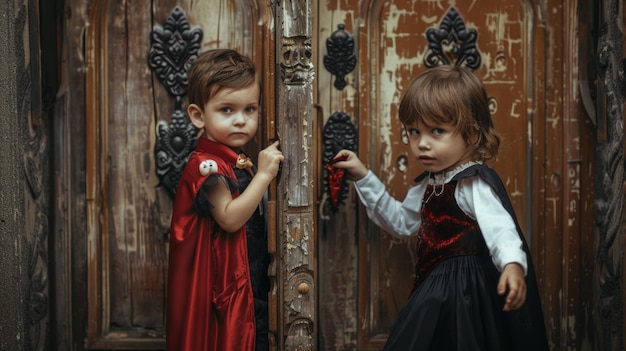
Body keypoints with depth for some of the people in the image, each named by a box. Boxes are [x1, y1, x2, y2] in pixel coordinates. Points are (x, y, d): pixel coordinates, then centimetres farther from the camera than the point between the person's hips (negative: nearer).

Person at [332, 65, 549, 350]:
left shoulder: (474, 184, -18)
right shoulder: (430, 183, 10)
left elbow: (499, 228, -32)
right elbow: (401, 221, 24)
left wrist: (513, 265, -52)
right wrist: (363, 178, 20)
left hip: (464, 295, -9)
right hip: (435, 290, 9)